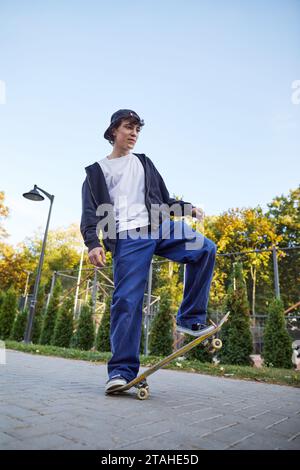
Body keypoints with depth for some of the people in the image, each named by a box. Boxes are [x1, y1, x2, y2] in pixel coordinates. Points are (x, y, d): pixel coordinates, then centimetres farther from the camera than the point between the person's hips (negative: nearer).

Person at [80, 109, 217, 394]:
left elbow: (163, 198, 27)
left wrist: (187, 208, 7)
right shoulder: (96, 171, 18)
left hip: (161, 226, 4)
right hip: (128, 237, -3)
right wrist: (93, 243, -11)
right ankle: (122, 370, -4)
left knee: (205, 249, -19)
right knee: (127, 300, -12)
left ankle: (189, 319, -9)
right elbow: (91, 212, 7)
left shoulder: (144, 163, 28)